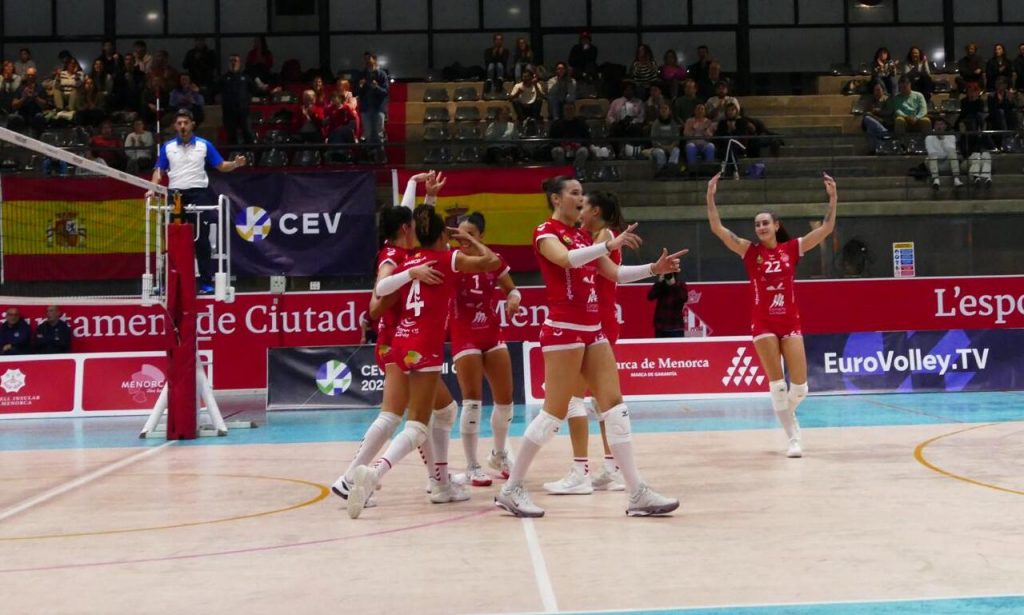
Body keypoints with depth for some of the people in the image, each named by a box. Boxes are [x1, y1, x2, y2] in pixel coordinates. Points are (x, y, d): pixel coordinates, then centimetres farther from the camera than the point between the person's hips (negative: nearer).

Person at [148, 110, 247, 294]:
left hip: (198, 194, -1)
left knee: (202, 240, -2)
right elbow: (159, 170, 10)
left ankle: (206, 281, 1)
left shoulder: (204, 145, 5)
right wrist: (153, 188, -6)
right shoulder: (167, 147, 8)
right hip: (175, 195, 2)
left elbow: (221, 166, 6)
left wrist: (235, 164, -13)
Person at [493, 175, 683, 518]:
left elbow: (615, 274, 18)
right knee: (555, 412, -5)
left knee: (615, 406, 2)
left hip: (592, 330, 8)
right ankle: (511, 490, 7)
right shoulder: (546, 232, -5)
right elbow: (567, 259, -27)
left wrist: (654, 269, 7)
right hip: (564, 329, -8)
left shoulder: (583, 236, 19)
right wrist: (609, 245, -33)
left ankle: (637, 493, 3)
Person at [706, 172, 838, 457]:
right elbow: (717, 228, -9)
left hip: (790, 322, 1)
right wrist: (710, 197, -20)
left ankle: (786, 414, 32)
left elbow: (826, 228, -1)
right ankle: (793, 437, 7)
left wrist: (833, 198, -11)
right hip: (763, 324, -1)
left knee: (800, 385, 0)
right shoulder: (750, 250, 0)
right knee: (777, 383, -3)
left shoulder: (792, 248, 3)